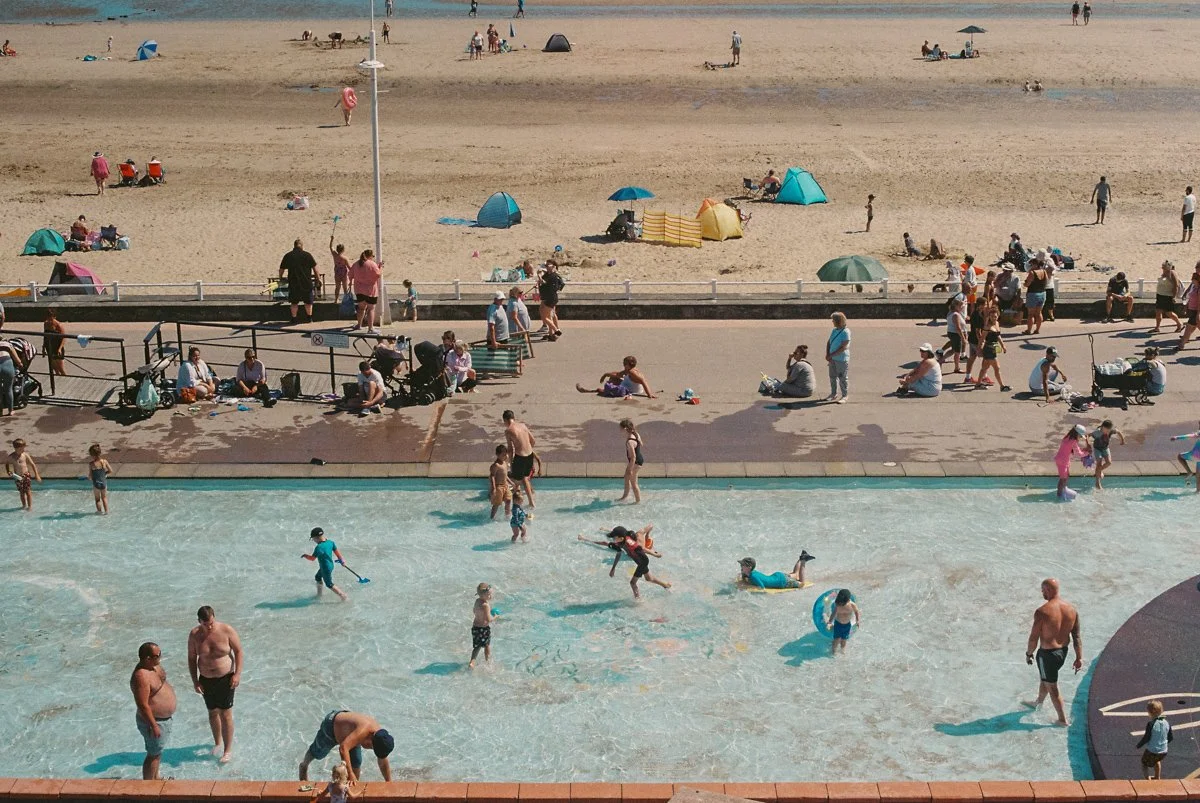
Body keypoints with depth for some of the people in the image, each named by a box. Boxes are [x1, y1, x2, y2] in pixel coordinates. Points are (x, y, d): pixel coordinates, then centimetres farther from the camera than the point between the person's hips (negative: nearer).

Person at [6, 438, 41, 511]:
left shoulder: (25, 455, -11)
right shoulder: (11, 457, -8)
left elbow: (32, 464, -3)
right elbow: (6, 463, 13)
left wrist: (36, 475, -5)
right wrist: (8, 471, -4)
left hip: (26, 475, -2)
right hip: (17, 477, 2)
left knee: (28, 491, 1)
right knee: (21, 492, 13)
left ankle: (30, 506, 11)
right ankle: (24, 505, 29)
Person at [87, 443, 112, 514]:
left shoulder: (91, 464, -18)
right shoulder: (104, 461, -10)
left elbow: (90, 476, -13)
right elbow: (110, 471, 0)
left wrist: (89, 477, 10)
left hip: (96, 483, -3)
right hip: (104, 483, 3)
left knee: (97, 499, 19)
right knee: (104, 497, 22)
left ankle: (99, 511, 24)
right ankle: (106, 511, 26)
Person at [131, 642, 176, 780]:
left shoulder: (154, 665, -2)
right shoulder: (141, 677, -32)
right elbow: (143, 705, -29)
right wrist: (154, 726, -24)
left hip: (164, 717, 10)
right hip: (154, 721, -10)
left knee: (158, 750, 25)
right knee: (154, 754, 4)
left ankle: (155, 779, 43)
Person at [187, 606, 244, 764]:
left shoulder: (227, 630, -15)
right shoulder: (194, 635, -9)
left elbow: (239, 651, -7)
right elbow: (191, 658, 1)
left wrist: (237, 674, -14)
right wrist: (195, 681, -3)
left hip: (226, 679, -3)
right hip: (206, 680, 3)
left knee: (226, 714, -1)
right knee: (213, 712, 16)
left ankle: (228, 750, 9)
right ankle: (218, 743, 37)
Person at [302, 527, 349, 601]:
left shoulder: (319, 548, -28)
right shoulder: (330, 542, -6)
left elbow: (312, 558, -18)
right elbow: (336, 551, 3)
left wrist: (305, 556, 0)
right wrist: (341, 560, 18)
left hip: (326, 568, -9)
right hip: (330, 565, 9)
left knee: (329, 585, 5)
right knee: (317, 577, 28)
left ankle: (343, 596, 4)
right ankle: (319, 594, 44)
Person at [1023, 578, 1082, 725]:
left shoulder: (1042, 612, -25)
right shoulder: (1071, 609, -6)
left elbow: (1034, 638, -18)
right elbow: (1077, 636, -1)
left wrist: (1029, 654, -1)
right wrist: (1079, 658, 5)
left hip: (1047, 654, -7)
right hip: (1063, 652, 7)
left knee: (1052, 687, 12)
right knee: (1045, 678, 31)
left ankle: (1063, 720, 21)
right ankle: (1038, 703, 53)